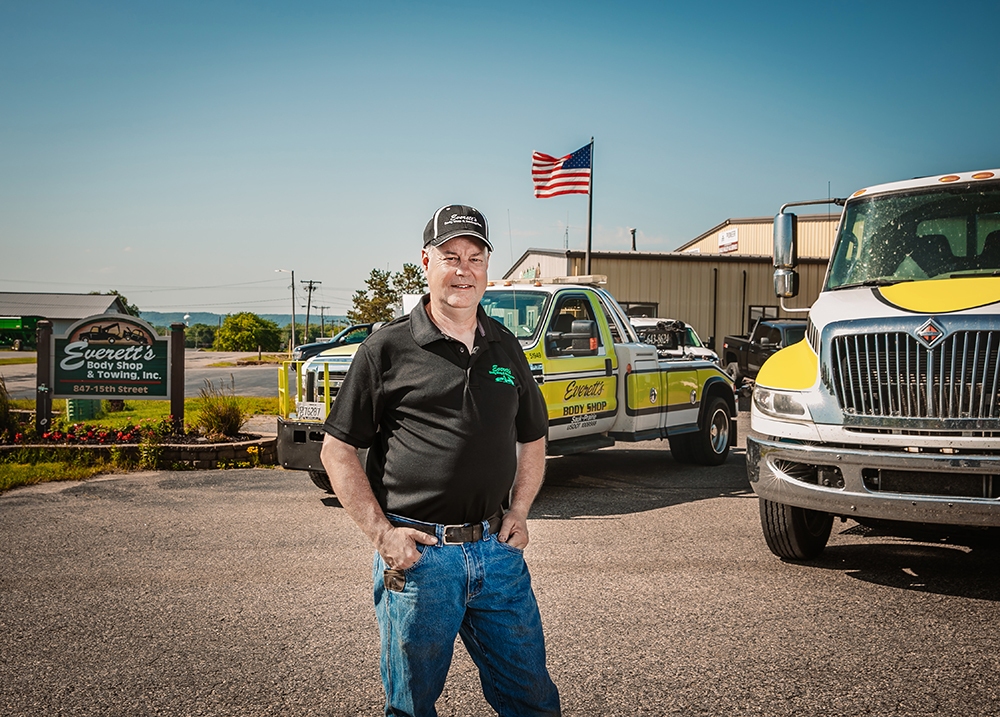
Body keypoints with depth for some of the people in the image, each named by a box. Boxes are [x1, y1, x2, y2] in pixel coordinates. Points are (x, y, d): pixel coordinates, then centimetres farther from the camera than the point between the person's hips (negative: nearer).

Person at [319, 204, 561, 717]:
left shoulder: (506, 349, 10)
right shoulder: (388, 348, -4)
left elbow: (533, 439, 21)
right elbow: (337, 450, -3)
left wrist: (518, 512, 7)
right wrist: (381, 534, -10)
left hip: (497, 551, 4)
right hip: (417, 555, -3)